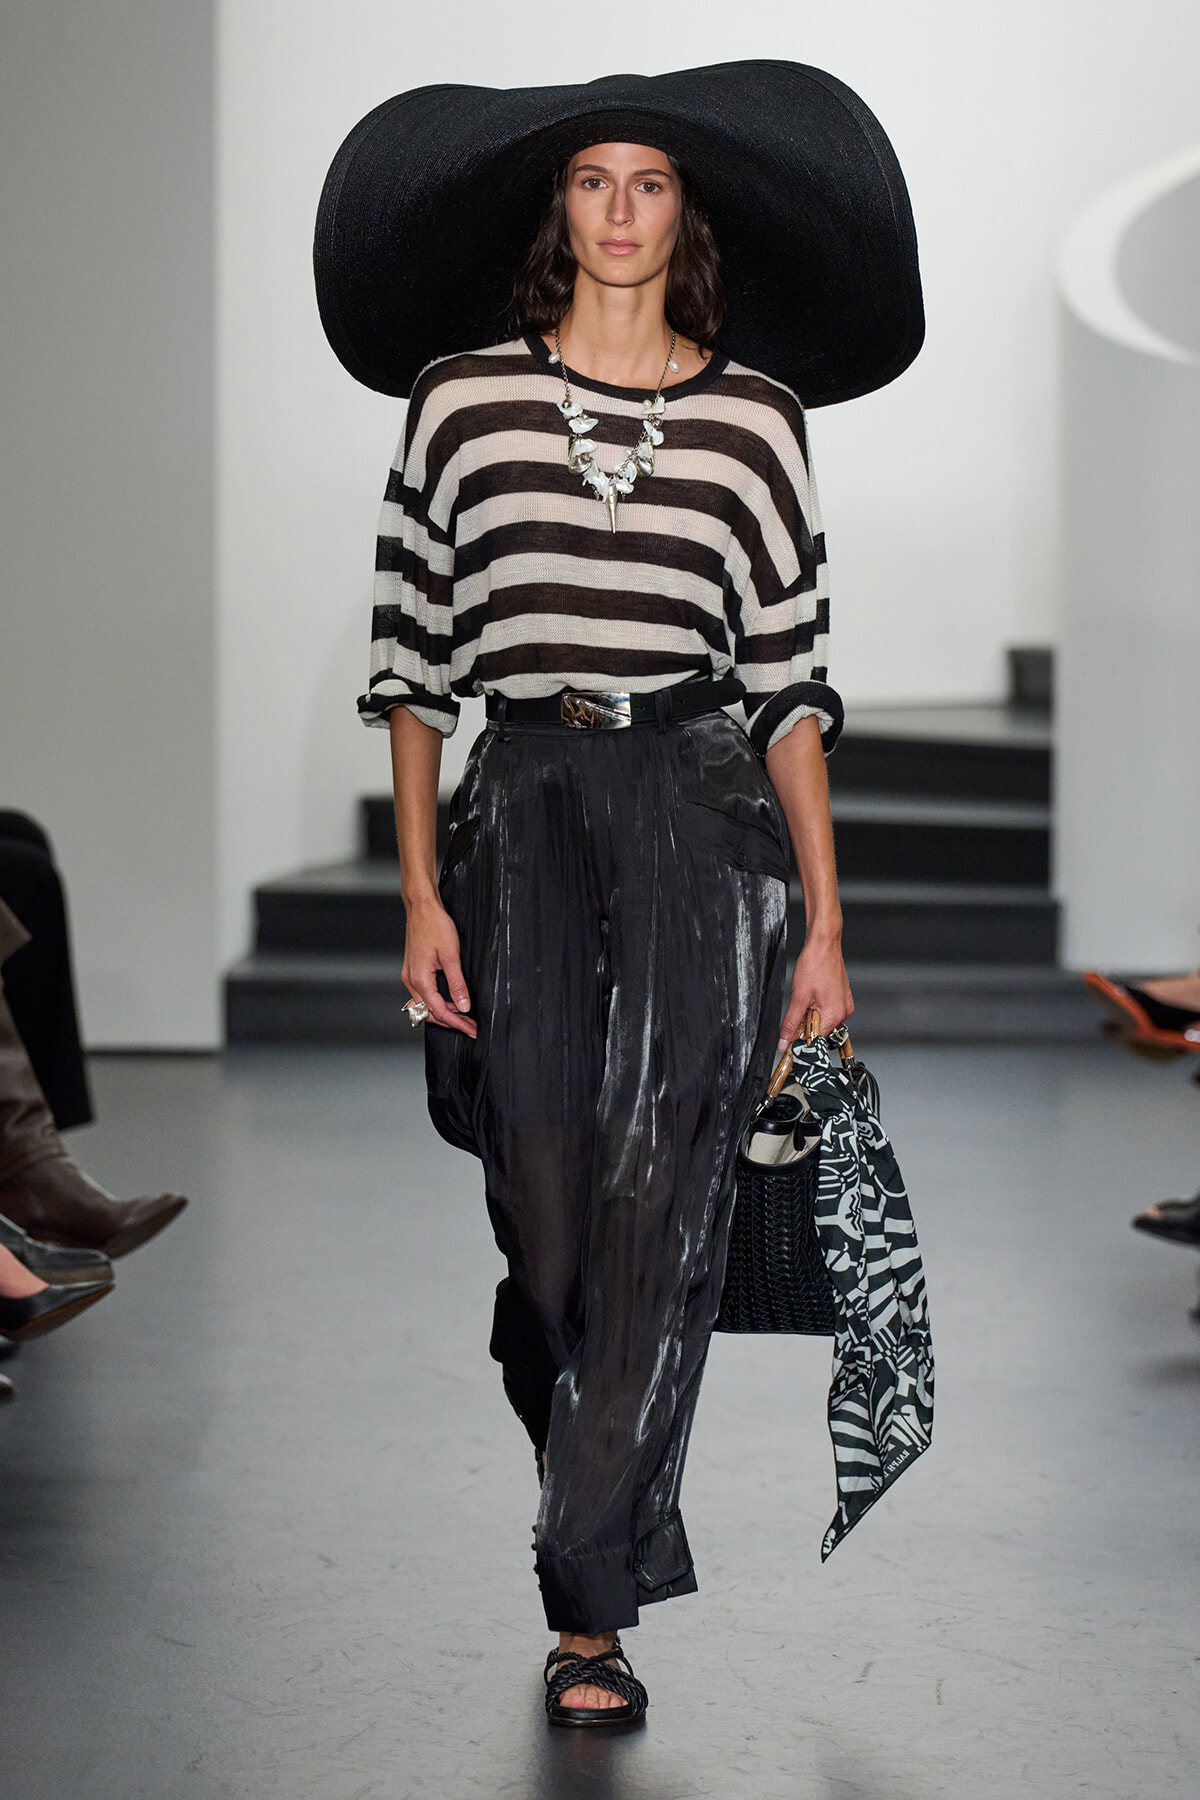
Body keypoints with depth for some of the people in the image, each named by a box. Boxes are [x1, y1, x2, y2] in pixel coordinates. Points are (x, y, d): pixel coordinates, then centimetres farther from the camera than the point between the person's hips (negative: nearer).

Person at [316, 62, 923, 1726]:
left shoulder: (755, 414, 7)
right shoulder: (463, 396, 6)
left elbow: (792, 682, 8)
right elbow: (411, 659, 7)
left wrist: (825, 920, 5)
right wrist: (420, 892, 0)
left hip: (697, 815, 0)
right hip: (521, 813, 0)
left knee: (661, 1206, -9)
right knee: (547, 1215, 1)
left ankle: (593, 1607, -4)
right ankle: (598, 1493, 31)